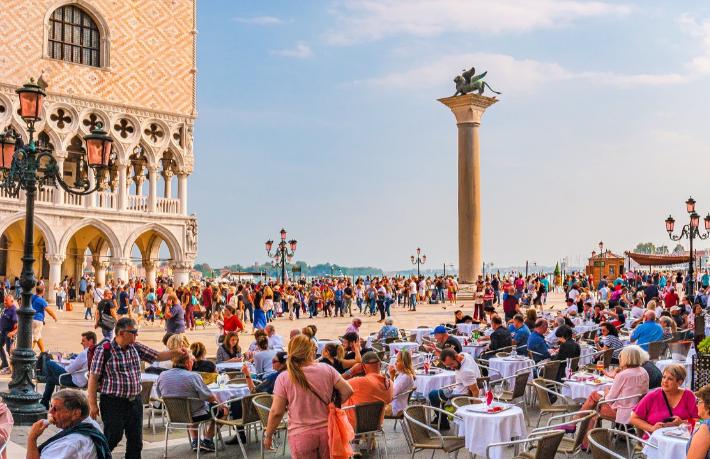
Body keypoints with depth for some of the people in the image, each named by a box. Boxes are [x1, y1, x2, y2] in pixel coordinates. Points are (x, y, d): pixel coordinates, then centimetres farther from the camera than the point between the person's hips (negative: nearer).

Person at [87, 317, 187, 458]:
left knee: (136, 440, 11)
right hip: (113, 403, -6)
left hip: (135, 401, 6)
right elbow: (93, 378, -10)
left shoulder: (136, 347, 5)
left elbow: (157, 356, 14)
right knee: (113, 438, -1)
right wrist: (92, 404, -12)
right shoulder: (104, 350, -11)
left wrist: (175, 352, -2)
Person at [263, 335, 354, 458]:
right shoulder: (327, 370, -6)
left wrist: (268, 435, 5)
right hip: (327, 430, 2)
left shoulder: (284, 378, -10)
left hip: (301, 435, -2)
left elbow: (276, 412, -8)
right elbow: (347, 391, -4)